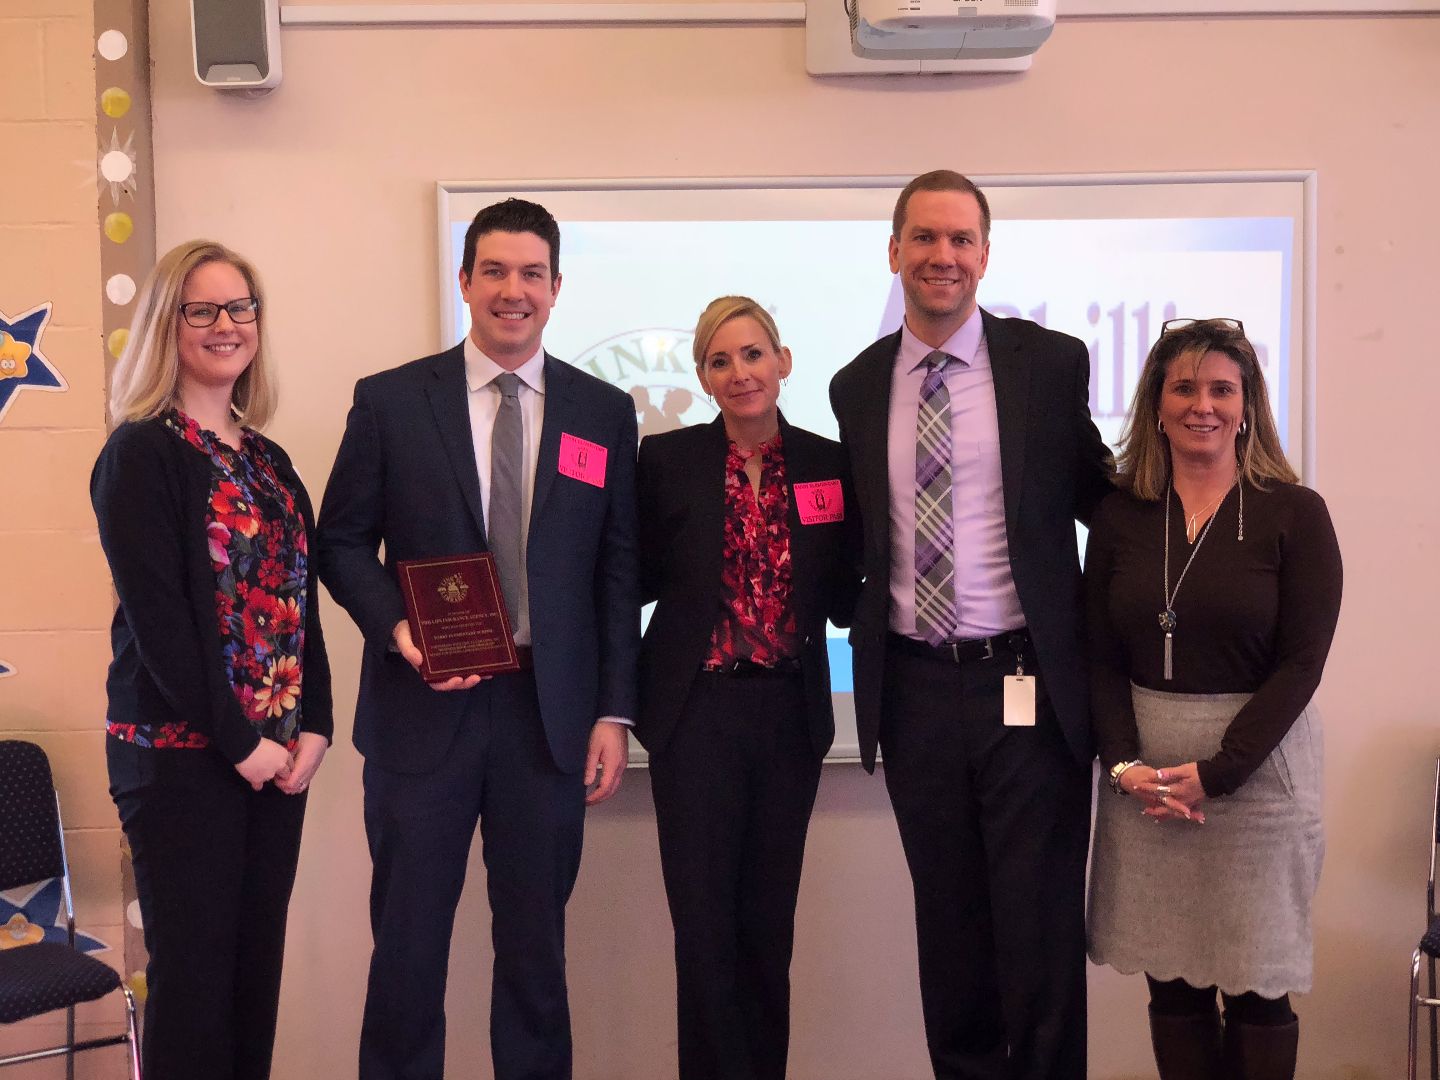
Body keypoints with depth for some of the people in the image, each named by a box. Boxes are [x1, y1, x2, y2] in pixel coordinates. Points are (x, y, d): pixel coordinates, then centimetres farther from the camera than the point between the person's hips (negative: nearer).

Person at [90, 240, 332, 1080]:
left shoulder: (270, 461, 12)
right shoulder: (141, 453, -8)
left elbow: (302, 604, 10)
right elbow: (156, 618, -14)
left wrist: (314, 726, -2)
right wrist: (240, 741, -15)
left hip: (276, 748, 6)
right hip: (183, 752, -6)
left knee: (258, 964, 11)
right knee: (194, 970, 2)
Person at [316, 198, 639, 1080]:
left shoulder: (605, 413, 6)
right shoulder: (390, 401, 2)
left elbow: (620, 572, 5)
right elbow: (342, 542, 5)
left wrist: (615, 712, -1)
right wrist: (396, 627, -13)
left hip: (551, 711, 1)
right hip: (424, 708, -1)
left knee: (536, 941, 11)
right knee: (408, 939, 6)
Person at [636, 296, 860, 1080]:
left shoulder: (828, 464, 3)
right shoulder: (666, 459, -3)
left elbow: (843, 600, 5)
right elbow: (636, 581, 2)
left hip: (790, 715, 2)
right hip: (696, 713, -2)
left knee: (769, 921, 12)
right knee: (705, 921, 1)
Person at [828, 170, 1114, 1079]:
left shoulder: (1052, 363, -1)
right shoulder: (857, 386, 7)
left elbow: (1097, 494, 6)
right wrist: (862, 624, 5)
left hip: (1029, 684, -3)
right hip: (915, 688, 3)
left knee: (1040, 925, 3)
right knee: (948, 920, 13)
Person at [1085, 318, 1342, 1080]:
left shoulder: (1295, 515, -4)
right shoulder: (1121, 514, 5)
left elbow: (1301, 663, -7)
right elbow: (1100, 654, 5)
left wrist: (1215, 773, -13)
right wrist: (1124, 762, -9)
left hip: (1258, 765, -2)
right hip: (1143, 767, 3)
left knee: (1256, 987, 4)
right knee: (1170, 982, 8)